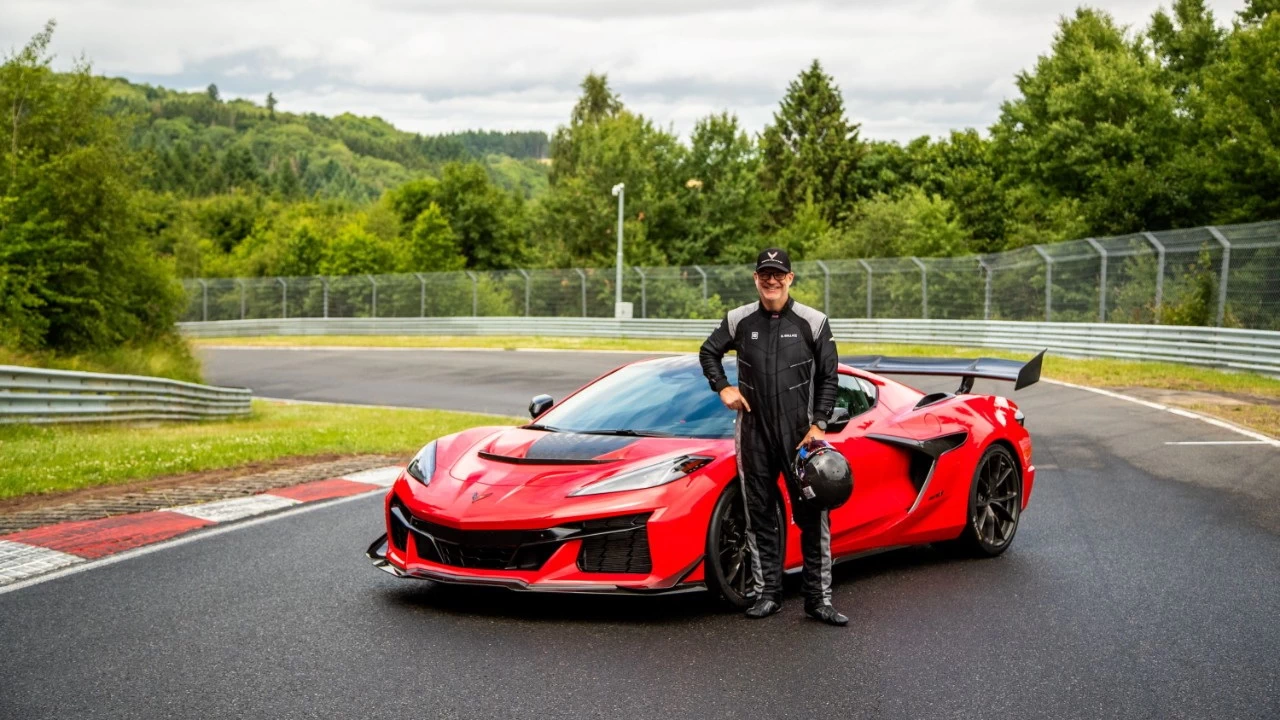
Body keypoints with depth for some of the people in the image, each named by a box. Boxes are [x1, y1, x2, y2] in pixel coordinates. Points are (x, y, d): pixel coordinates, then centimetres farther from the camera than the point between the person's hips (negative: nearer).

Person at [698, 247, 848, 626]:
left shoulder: (813, 322, -1)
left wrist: (819, 425, -5)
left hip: (800, 434, -2)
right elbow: (708, 352, 20)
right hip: (754, 432, 2)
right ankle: (766, 594, 16)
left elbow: (828, 378, 2)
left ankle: (819, 598, 4)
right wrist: (723, 388, 6)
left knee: (812, 514, -3)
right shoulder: (739, 320, 4)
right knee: (760, 515, 7)